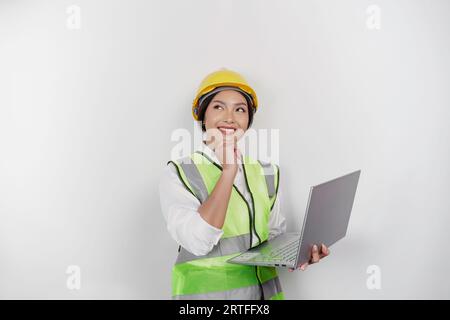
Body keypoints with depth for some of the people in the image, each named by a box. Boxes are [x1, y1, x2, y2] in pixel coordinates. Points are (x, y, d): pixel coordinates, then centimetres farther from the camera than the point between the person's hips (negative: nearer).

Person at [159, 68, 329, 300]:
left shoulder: (267, 173, 2)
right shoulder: (178, 174, -11)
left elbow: (275, 233, 11)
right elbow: (197, 242, -24)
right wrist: (229, 171, -26)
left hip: (264, 289, 4)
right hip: (205, 290, -4)